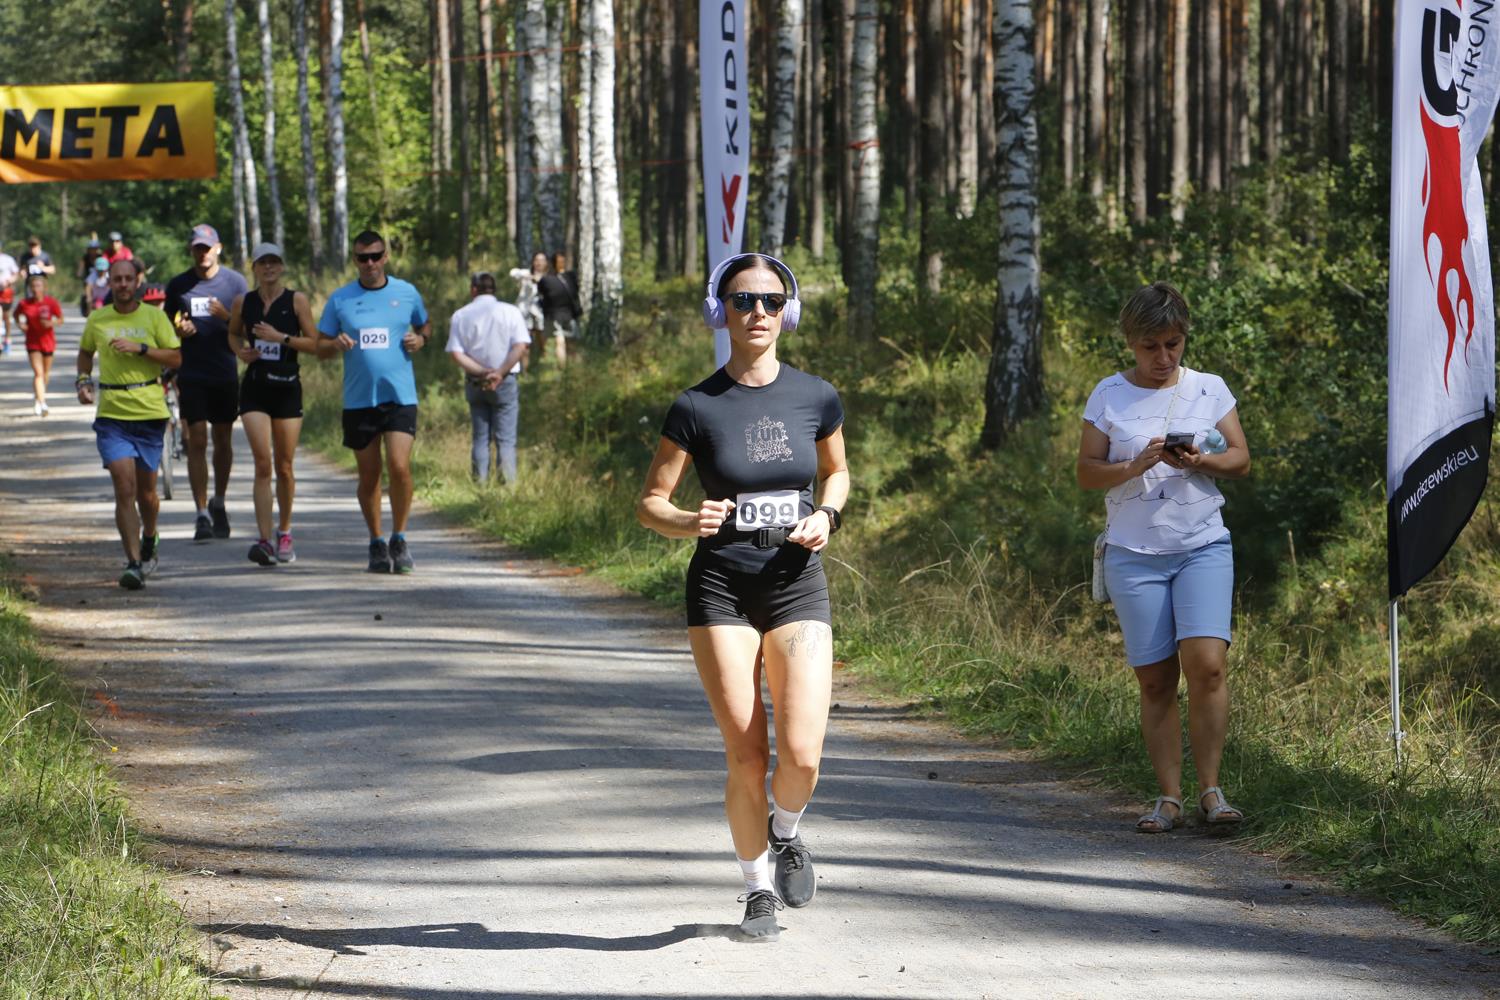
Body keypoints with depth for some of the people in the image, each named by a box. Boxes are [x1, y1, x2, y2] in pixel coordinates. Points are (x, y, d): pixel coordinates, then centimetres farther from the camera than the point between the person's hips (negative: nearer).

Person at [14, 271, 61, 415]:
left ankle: (39, 399, 38)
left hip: (48, 340, 1)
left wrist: (51, 323, -21)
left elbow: (60, 319, -2)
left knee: (46, 373, 15)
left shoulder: (51, 302, -11)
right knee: (38, 373, -12)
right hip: (33, 342, -1)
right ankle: (41, 403, -15)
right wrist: (20, 324, -7)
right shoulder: (24, 304, -9)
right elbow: (17, 315, 10)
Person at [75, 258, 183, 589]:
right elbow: (85, 353, 24)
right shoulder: (97, 320, 6)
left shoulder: (154, 317, 1)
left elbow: (176, 358, -2)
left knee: (145, 491, 11)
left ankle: (149, 540, 41)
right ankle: (134, 564, -15)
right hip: (112, 415, 0)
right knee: (124, 487, -13)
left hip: (150, 413, 0)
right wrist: (83, 381, 6)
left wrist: (140, 348, -14)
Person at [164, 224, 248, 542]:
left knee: (223, 441, 10)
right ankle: (202, 515, -9)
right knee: (197, 442, -8)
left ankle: (218, 505, 28)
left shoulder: (235, 282, 3)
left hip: (225, 375, 1)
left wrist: (227, 317, -19)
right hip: (192, 375, -1)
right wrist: (178, 329, -10)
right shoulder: (178, 285, 4)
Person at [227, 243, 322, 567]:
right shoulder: (243, 302, 5)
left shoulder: (296, 300, -1)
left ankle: (284, 531, 27)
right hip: (254, 388, 1)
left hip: (287, 388, -1)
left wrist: (280, 337, -14)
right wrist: (240, 351, 2)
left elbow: (315, 344, -3)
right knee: (262, 463, -11)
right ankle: (265, 540, -16)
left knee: (284, 466, 6)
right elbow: (234, 333, 23)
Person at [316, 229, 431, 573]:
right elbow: (320, 347, 10)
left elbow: (425, 326, 22)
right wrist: (336, 344, -13)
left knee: (399, 467, -14)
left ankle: (399, 539, 1)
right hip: (358, 400, 1)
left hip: (400, 396, -1)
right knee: (369, 475, 7)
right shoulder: (340, 300, 5)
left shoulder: (407, 293, 6)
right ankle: (376, 543, 21)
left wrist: (420, 339, -1)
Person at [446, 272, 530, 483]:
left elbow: (455, 353, -6)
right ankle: (508, 484, -4)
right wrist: (499, 373, -14)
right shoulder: (510, 312, -1)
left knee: (480, 438, 9)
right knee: (505, 440, 0)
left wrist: (481, 371, -12)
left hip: (475, 383, 2)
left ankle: (481, 484, 7)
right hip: (505, 382, -2)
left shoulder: (460, 316, 3)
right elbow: (520, 347, -12)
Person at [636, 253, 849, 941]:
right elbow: (650, 502, 2)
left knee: (801, 752, -12)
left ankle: (785, 833, 22)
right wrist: (689, 522, -19)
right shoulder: (696, 408, -3)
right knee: (746, 757, -2)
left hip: (797, 583, 1)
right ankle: (757, 890, 19)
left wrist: (826, 515, 0)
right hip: (721, 588, -1)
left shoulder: (816, 398, 2)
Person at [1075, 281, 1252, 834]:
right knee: (1155, 680, 0)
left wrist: (1200, 462, -13)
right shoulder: (1109, 395, 5)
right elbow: (1086, 472, 4)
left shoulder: (1209, 389, 8)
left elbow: (1240, 459, 7)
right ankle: (1169, 797, 5)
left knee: (1205, 664, -17)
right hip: (1134, 554, 0)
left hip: (1203, 546, 0)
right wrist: (1134, 468, -15)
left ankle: (1210, 788, -9)